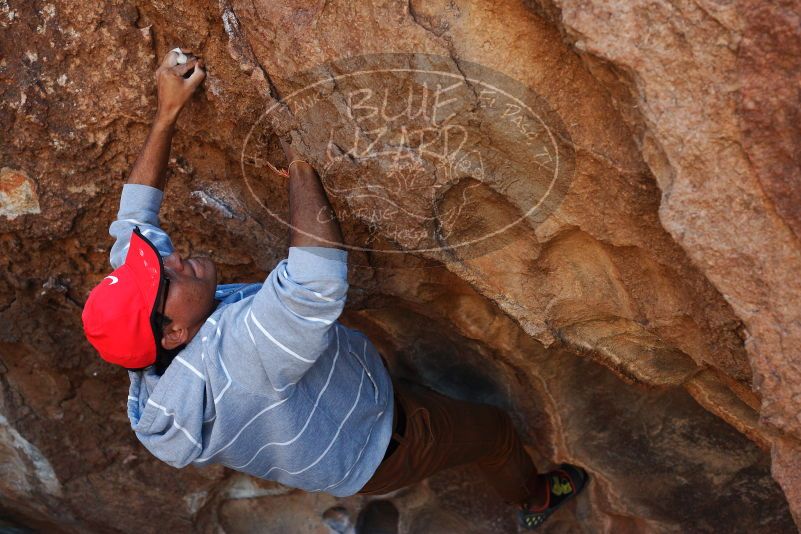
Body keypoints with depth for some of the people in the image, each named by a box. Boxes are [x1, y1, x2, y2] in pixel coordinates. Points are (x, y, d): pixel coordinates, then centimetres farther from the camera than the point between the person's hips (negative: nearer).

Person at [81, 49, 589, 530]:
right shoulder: (233, 357, -46)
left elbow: (135, 218, -13)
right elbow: (318, 277, -57)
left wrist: (168, 112, -17)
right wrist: (300, 164, -45)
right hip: (373, 449, -7)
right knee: (495, 428, 16)